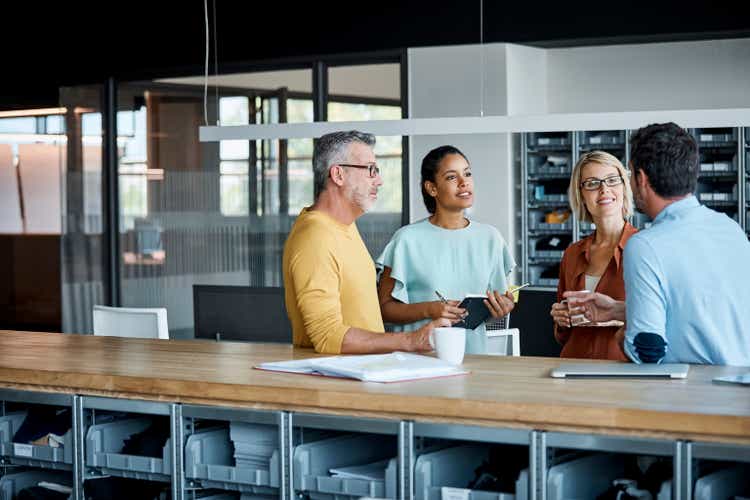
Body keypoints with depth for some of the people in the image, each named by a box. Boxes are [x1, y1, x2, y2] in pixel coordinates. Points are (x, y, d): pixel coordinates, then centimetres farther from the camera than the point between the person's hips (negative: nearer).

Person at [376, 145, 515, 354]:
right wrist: (428, 310, -14)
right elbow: (384, 307, -1)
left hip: (473, 352, 6)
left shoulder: (489, 237, 11)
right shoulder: (408, 239, -1)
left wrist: (501, 309, -3)